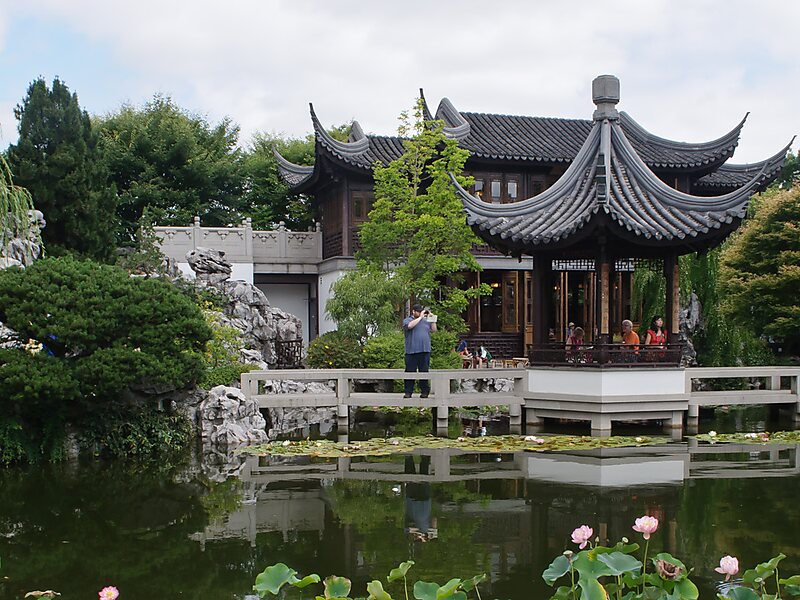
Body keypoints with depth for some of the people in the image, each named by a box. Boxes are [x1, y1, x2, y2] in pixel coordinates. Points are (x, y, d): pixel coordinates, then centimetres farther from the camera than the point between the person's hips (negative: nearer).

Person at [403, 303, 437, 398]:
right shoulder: (407, 320, 6)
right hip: (411, 351, -3)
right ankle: (408, 392, 2)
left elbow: (434, 329, 14)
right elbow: (410, 325, -15)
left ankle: (425, 391, 7)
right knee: (410, 372, -1)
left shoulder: (426, 321, 18)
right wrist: (420, 317, -11)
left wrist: (432, 318, 3)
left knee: (424, 371, 2)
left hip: (425, 351, 3)